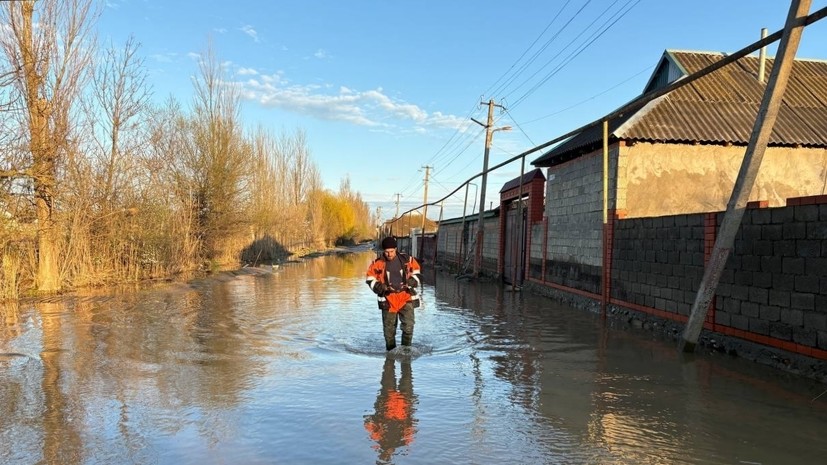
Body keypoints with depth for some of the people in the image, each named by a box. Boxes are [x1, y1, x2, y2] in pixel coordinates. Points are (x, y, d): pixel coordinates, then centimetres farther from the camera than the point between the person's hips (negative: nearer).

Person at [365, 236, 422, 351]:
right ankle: (391, 351, 22)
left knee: (408, 326, -7)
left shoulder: (407, 260, -1)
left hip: (406, 298, 0)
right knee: (389, 328, 7)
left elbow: (416, 274, 14)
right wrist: (383, 288, -10)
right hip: (388, 299, 0)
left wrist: (409, 283, -4)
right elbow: (370, 279, 4)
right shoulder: (378, 263, -4)